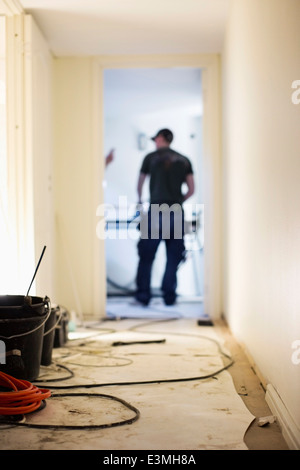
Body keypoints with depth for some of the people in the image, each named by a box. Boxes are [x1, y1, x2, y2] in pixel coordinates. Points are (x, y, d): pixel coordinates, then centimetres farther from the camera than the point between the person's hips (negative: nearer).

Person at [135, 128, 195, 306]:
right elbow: (191, 190, 9)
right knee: (173, 258, 8)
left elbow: (140, 183, 22)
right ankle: (169, 297, 9)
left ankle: (143, 296, 2)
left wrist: (140, 200, 40)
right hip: (177, 214, 3)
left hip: (156, 213, -2)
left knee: (146, 257, 3)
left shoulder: (151, 157, 8)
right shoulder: (184, 160, 13)